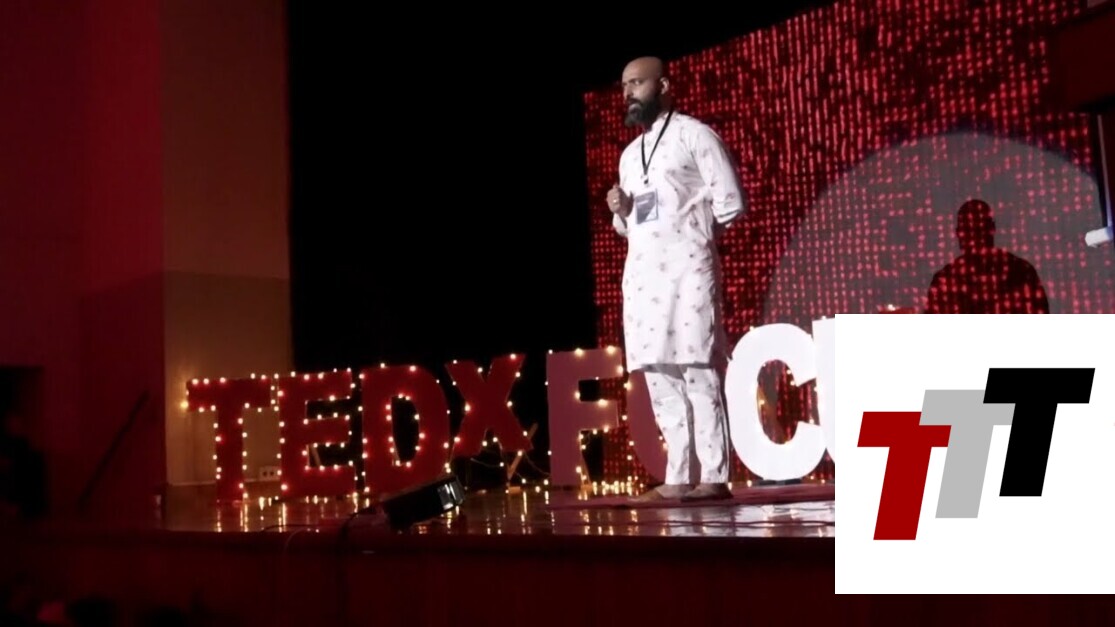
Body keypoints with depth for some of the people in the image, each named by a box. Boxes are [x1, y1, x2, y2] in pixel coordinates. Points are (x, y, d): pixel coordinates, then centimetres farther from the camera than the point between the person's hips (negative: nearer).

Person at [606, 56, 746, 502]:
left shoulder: (695, 135, 1)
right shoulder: (629, 155, 21)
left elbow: (731, 203, -3)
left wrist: (690, 224, -2)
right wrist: (620, 211, 3)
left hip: (686, 265, -7)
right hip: (642, 270, 7)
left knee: (698, 372, -9)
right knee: (659, 376, 5)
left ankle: (713, 477, -5)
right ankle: (679, 478, 10)